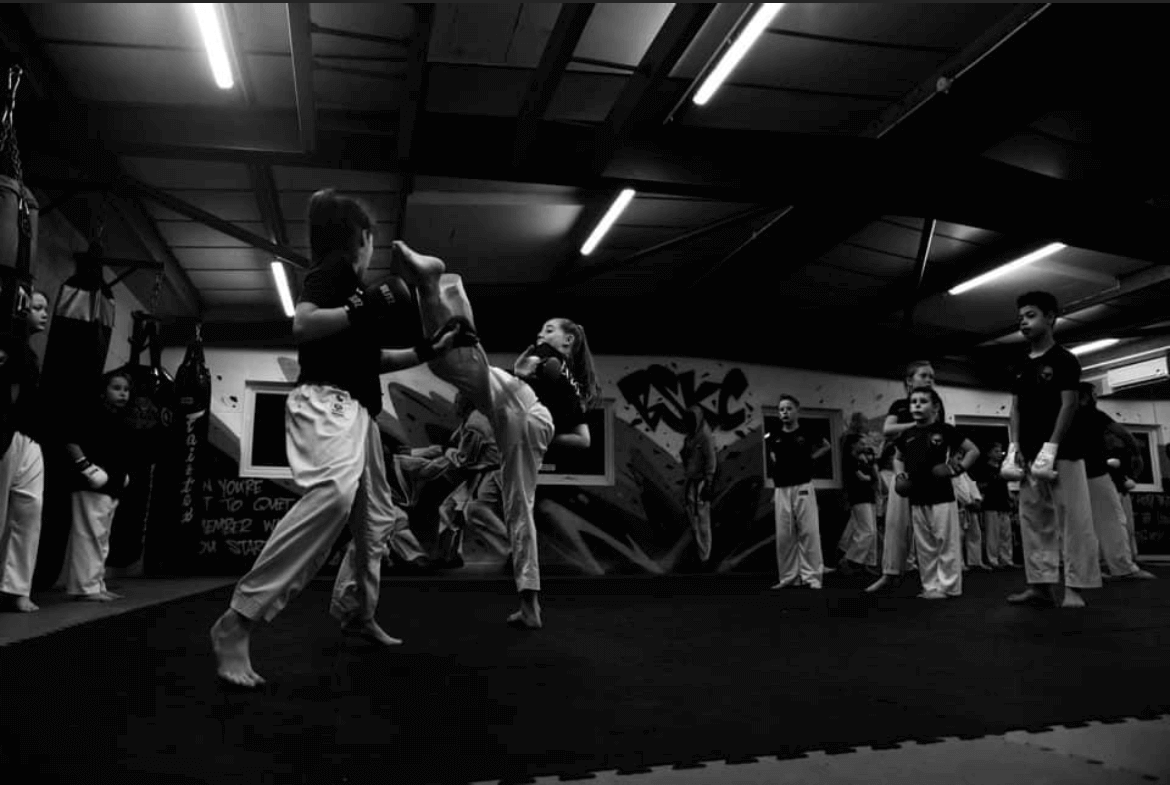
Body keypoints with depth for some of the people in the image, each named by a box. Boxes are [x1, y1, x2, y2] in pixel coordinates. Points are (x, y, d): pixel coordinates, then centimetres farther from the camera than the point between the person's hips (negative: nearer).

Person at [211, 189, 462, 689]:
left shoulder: (351, 281, 25)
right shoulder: (335, 267, -3)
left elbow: (368, 358, 29)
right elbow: (301, 326, -18)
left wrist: (426, 351, 29)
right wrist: (361, 310, -25)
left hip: (357, 411, 11)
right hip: (327, 403, -11)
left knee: (376, 516, 18)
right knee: (334, 493, -35)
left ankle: (361, 616, 34)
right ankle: (237, 622, -34)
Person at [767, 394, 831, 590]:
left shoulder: (807, 433, -1)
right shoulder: (774, 437, 6)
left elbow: (827, 447, 14)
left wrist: (811, 457, 1)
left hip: (803, 488, -3)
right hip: (781, 490, 3)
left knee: (809, 532, -4)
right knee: (784, 535, 4)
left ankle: (812, 576, 0)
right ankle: (788, 577, 11)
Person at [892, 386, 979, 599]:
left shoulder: (944, 430, -6)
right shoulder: (907, 434, 7)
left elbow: (974, 450, -1)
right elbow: (899, 458, 25)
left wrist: (957, 468, -11)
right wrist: (900, 475, 9)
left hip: (941, 496, -5)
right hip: (916, 499, 5)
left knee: (946, 543, 0)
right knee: (924, 547, 10)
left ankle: (949, 587, 10)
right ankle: (930, 587, 18)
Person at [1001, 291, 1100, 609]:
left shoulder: (1064, 360, -4)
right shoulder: (1021, 367, 15)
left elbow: (1069, 405, -11)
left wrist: (1051, 447, -19)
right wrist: (1015, 446, 2)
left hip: (1062, 453, -7)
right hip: (1030, 455, 7)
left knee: (1072, 520, -5)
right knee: (1033, 522, 7)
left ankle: (1074, 587, 0)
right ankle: (1041, 584, 12)